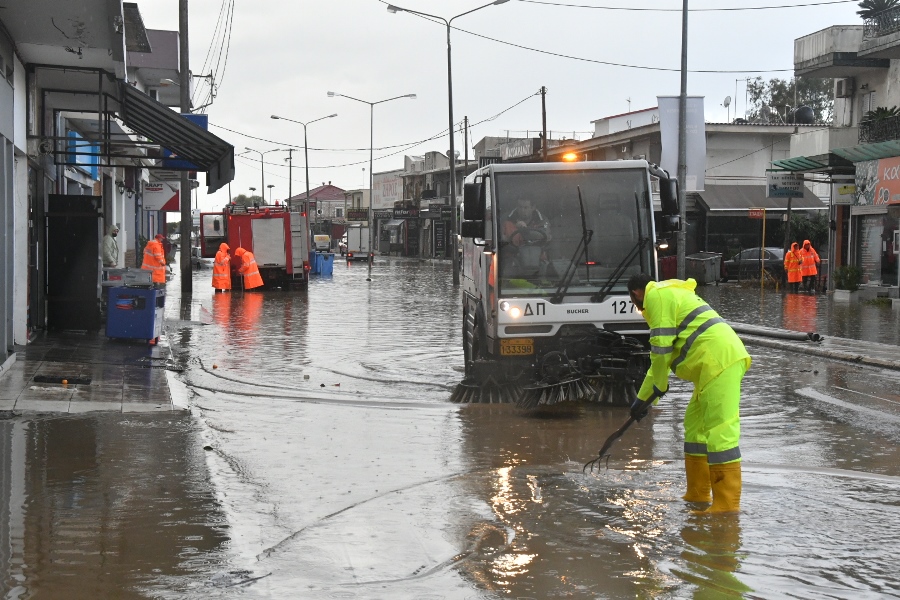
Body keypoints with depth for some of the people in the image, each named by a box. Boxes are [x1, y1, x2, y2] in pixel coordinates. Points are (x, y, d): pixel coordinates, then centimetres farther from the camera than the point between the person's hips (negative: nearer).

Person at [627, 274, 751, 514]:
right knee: (696, 424, 17)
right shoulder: (671, 294, 30)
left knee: (719, 429, -13)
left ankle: (727, 503, -16)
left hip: (719, 360, -11)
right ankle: (697, 496, 23)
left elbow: (661, 349, -9)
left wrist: (646, 397, 1)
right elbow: (666, 351, 31)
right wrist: (645, 397, 30)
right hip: (722, 359, 11)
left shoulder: (657, 296, -2)